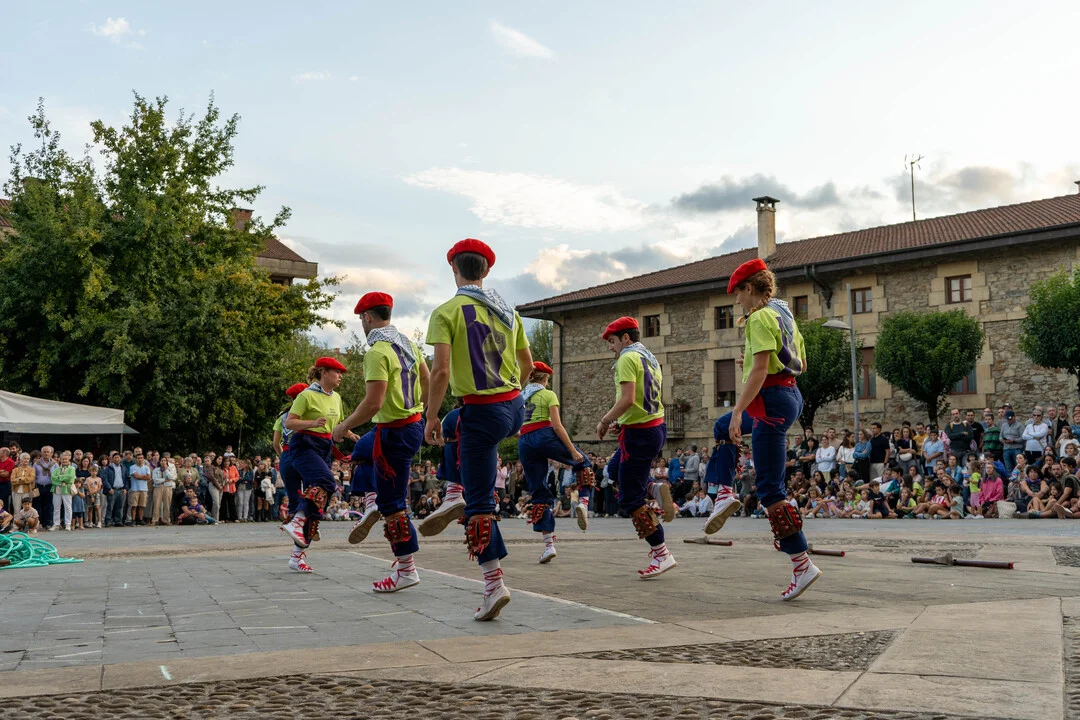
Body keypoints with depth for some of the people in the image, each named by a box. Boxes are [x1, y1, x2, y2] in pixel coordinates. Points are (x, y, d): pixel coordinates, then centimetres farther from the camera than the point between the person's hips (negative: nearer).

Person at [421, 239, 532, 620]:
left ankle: (494, 584, -2)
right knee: (461, 430, 37)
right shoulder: (508, 310, 9)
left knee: (481, 504, 0)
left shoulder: (448, 311, -8)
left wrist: (432, 418, -7)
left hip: (482, 412, -6)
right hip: (516, 408, 6)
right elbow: (528, 365, 17)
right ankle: (456, 498, 27)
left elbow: (440, 370, -16)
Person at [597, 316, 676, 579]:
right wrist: (619, 420, 16)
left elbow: (627, 399, -24)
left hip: (639, 432, -10)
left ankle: (661, 554, -2)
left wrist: (604, 421, -11)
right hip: (657, 426, 10)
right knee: (615, 469, 27)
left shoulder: (627, 358, -13)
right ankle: (655, 490, 5)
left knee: (630, 498, -2)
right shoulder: (650, 358, 16)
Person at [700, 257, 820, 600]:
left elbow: (759, 370, -23)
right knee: (722, 429, 31)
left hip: (771, 402, -10)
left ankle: (801, 564, -7)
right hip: (790, 395, 10)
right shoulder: (784, 314, 14)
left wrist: (738, 411, -24)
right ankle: (726, 492, 18)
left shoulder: (760, 318, -14)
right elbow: (801, 364, 20)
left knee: (770, 489, -7)